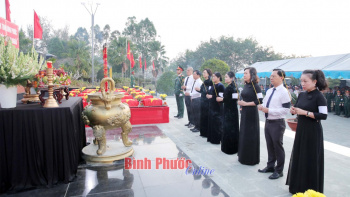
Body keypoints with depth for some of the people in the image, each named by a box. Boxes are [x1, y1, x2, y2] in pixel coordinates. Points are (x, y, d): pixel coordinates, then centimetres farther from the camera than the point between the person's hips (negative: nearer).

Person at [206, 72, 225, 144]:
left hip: (218, 107, -9)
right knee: (212, 122, 12)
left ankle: (218, 139, 7)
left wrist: (212, 96, -17)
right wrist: (208, 95, 3)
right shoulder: (213, 85, 13)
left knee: (217, 123, -3)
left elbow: (221, 96, -19)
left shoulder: (220, 85, -13)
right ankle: (212, 138, 22)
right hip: (212, 106, 9)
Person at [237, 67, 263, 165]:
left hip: (252, 113, -8)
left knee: (251, 135, 0)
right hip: (244, 112, 8)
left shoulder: (255, 86, -12)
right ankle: (243, 156, 26)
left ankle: (251, 158, 14)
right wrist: (240, 102, 3)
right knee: (243, 134, 13)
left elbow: (260, 100, -18)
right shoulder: (246, 85, 11)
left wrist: (246, 104, -16)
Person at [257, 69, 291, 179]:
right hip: (268, 122, 8)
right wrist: (261, 107, -5)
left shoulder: (284, 92, -15)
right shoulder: (269, 91, 10)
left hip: (277, 123, -8)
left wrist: (268, 110, -23)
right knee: (269, 145, 18)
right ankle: (270, 166, 34)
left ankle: (279, 171, 20)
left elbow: (286, 110, -20)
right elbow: (265, 103, 18)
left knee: (278, 146, 4)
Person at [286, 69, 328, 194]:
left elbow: (323, 115, -19)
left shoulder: (319, 96, -12)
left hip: (313, 132, -7)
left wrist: (305, 112, -22)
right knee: (298, 157, 14)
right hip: (301, 130, 7)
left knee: (310, 159, 2)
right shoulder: (301, 95, 7)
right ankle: (297, 185, 30)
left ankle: (310, 189, 19)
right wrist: (294, 111, -5)